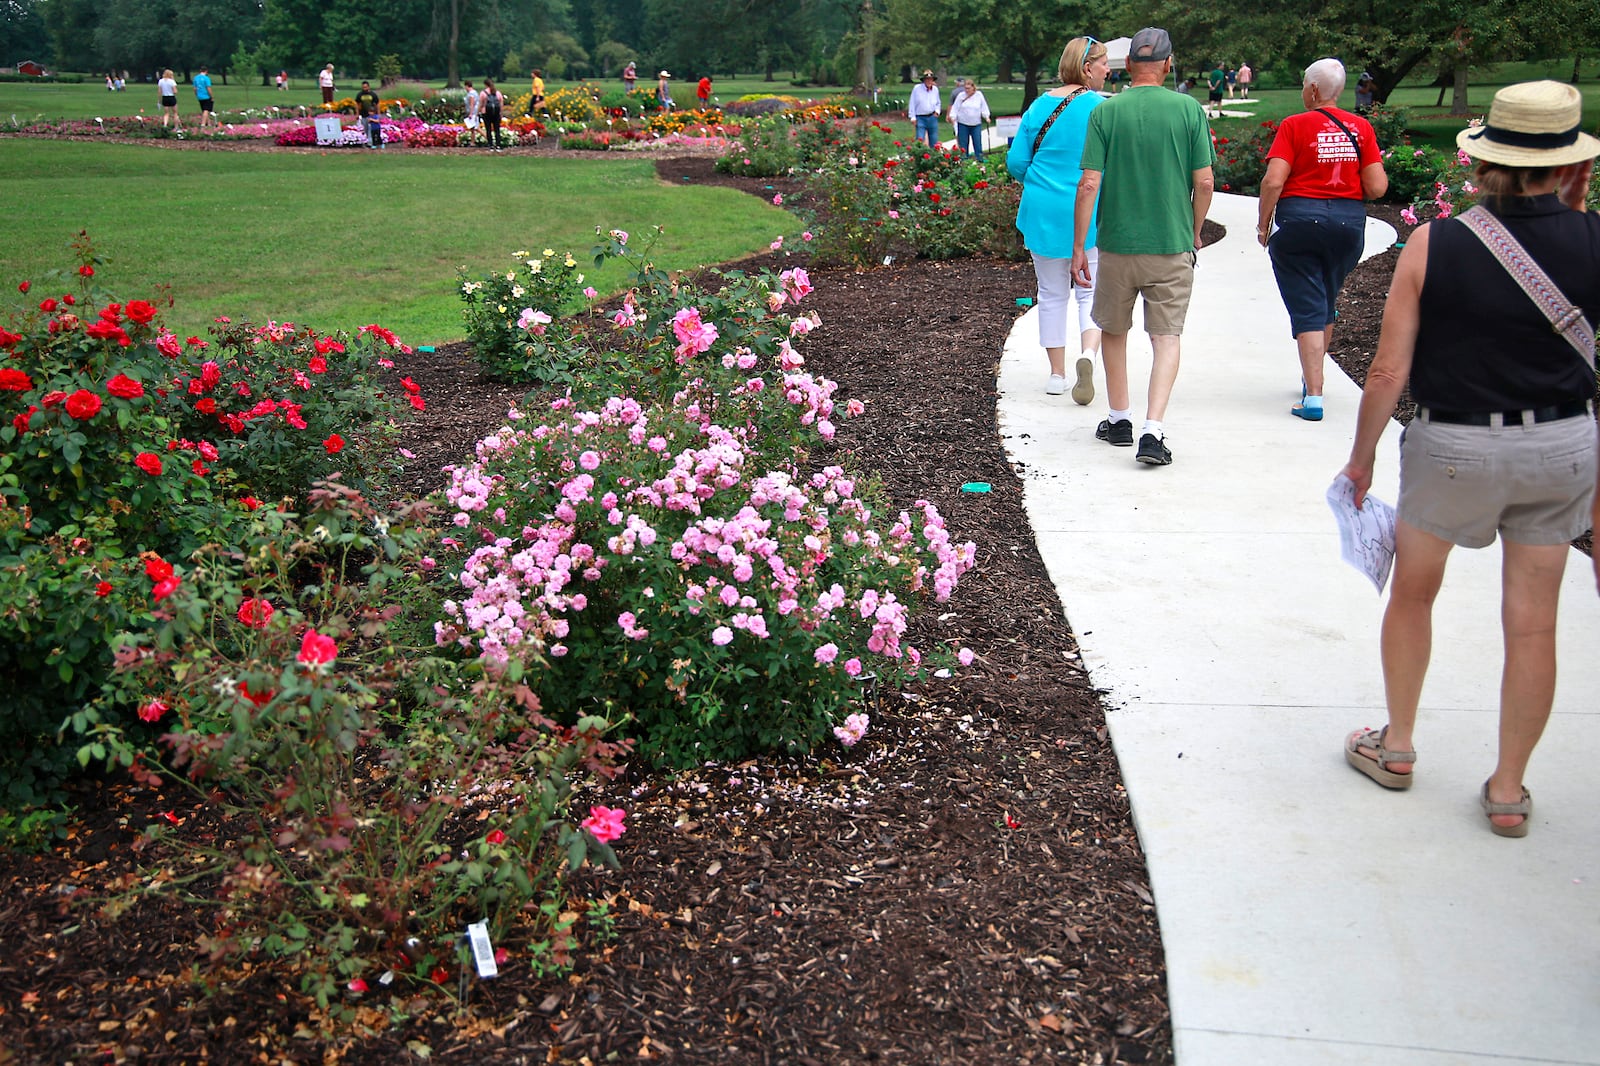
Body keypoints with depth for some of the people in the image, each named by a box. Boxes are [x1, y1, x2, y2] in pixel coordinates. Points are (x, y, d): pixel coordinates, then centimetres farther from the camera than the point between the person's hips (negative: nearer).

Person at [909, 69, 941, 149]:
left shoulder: (935, 89, 7)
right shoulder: (917, 88, -6)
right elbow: (912, 103, -2)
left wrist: (937, 111, 2)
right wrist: (912, 117, -6)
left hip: (932, 118, 4)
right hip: (920, 118, -4)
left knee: (934, 142, 7)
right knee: (919, 140, -9)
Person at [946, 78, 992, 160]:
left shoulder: (979, 95, 2)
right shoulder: (960, 95, 0)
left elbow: (984, 107, 10)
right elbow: (955, 107, 3)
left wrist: (986, 117, 1)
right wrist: (953, 117, -6)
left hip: (976, 124, 0)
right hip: (963, 124, 0)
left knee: (978, 143, -2)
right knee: (963, 145, 3)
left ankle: (980, 159, 4)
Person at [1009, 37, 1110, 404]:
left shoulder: (1040, 105, 2)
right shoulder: (1102, 108, -9)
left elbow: (1016, 163, 5)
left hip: (1042, 213, 3)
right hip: (1090, 213, -3)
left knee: (1053, 293, 12)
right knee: (1092, 291, 6)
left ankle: (1057, 374, 17)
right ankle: (1088, 352, -21)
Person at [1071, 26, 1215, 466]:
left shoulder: (1106, 112, -4)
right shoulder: (1189, 109, -3)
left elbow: (1088, 184, -8)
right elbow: (1204, 182, -3)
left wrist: (1078, 246, -1)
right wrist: (1194, 231, 14)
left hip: (1117, 244, 1)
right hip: (1172, 246, 0)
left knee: (1113, 331, 18)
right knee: (1167, 337, 4)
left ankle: (1119, 420, 27)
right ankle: (1153, 430, -10)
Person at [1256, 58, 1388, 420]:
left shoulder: (1295, 125, -6)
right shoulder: (1361, 127, 4)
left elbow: (1273, 181, -15)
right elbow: (1377, 188, -1)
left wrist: (1263, 223, -1)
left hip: (1300, 219, -4)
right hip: (1349, 220, 4)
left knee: (1307, 308, -2)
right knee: (1327, 303, 22)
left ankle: (1313, 396, -9)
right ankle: (1312, 379, 38)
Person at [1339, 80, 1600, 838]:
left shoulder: (1432, 246, -13)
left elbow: (1389, 369, -11)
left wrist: (1361, 455, 3)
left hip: (1454, 446, -2)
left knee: (1413, 593, 20)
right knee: (1532, 625, 11)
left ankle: (1397, 747, 33)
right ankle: (1508, 790, 23)